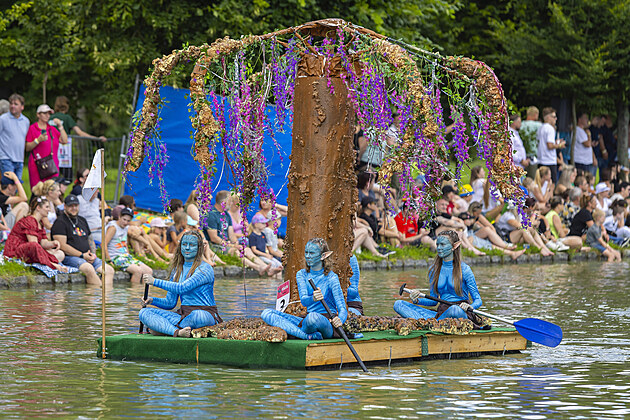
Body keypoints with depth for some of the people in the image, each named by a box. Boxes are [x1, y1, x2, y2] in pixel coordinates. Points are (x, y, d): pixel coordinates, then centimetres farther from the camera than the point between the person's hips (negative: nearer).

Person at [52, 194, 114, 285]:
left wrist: (93, 254, 6)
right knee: (89, 269, -35)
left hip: (87, 257, 8)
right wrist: (82, 255, -14)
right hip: (69, 257, -8)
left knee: (109, 270, -14)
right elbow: (62, 246, -11)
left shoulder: (82, 221, 24)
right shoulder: (60, 222, -1)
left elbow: (91, 240, 29)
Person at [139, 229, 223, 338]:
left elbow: (182, 288, -20)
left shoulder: (205, 269, -7)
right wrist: (153, 300, -2)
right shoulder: (177, 270, 15)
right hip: (183, 315, 6)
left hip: (206, 315, -6)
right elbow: (170, 303, 17)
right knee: (144, 312, -14)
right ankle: (177, 332, -37)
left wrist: (155, 281, -15)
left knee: (197, 315, -44)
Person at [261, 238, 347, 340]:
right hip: (307, 321, 6)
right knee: (266, 314, -11)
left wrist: (340, 320, -36)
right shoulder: (301, 275, 7)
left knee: (313, 317, -43)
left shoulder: (331, 277, -7)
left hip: (327, 324, -6)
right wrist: (313, 299, -37)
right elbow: (303, 300, -11)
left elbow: (342, 309, -11)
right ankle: (308, 336, -29)